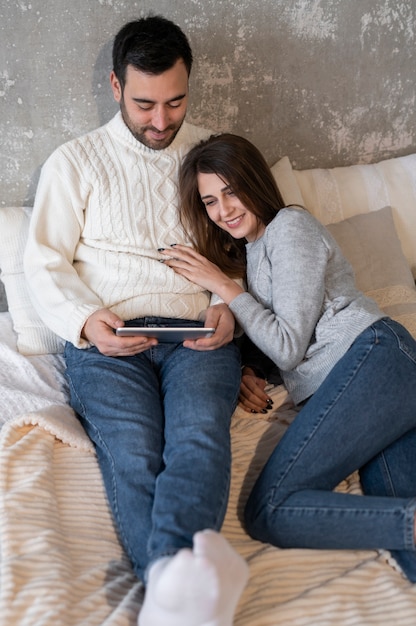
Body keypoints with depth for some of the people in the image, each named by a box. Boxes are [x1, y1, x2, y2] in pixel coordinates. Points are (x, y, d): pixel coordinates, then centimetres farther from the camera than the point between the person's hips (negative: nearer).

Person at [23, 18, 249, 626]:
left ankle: (174, 573, -51)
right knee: (133, 454, -29)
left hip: (199, 336, 1)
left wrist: (230, 306, -2)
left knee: (200, 435, -31)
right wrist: (85, 321, -11)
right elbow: (45, 262, 9)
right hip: (106, 339, 0)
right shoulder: (75, 161, 13)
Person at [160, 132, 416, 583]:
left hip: (372, 359, -8)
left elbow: (289, 346, -3)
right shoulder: (250, 250, 31)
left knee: (268, 511, -21)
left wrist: (222, 285, 3)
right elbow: (278, 348, 26)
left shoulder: (291, 226, 5)